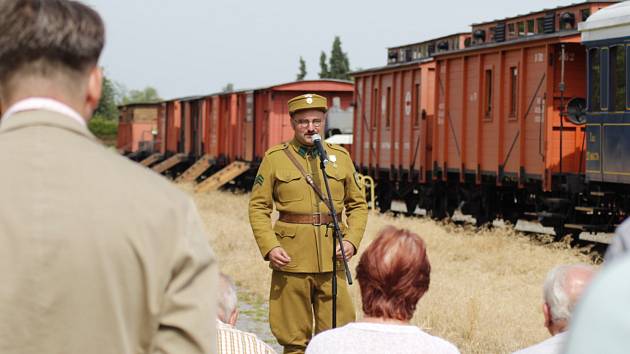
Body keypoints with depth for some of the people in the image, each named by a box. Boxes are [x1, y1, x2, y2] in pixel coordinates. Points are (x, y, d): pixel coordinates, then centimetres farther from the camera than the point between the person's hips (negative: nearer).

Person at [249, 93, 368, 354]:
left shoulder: (340, 157, 9)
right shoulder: (275, 158, 3)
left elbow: (358, 205, 14)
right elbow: (258, 207, 3)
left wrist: (352, 240, -3)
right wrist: (269, 247, -11)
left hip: (331, 258, 2)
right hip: (290, 260, -2)